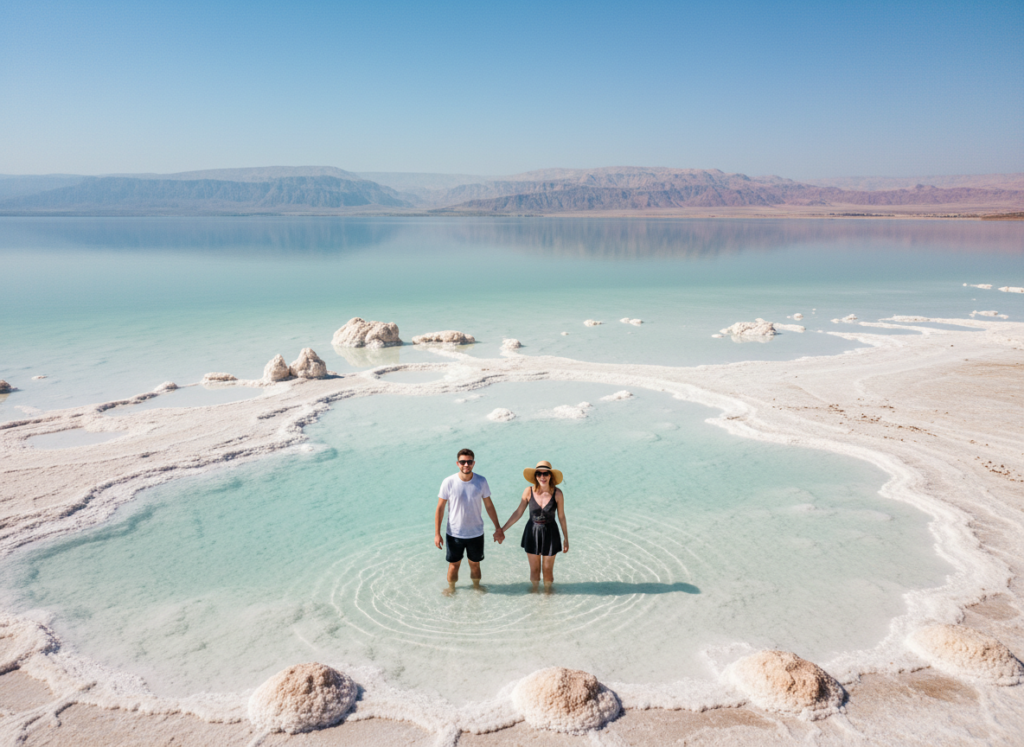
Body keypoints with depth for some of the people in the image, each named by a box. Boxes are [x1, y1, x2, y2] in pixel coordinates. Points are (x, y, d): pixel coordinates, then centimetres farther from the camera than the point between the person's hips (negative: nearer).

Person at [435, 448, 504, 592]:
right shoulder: (448, 482, -15)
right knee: (454, 564, 13)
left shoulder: (481, 481, -10)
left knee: (475, 564, 17)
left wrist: (497, 528, 1)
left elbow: (489, 506, 0)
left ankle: (476, 586, 42)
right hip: (454, 533, -1)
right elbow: (440, 508, -8)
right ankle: (451, 588, 38)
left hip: (476, 533, 1)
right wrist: (437, 534, -9)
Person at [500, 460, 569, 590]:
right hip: (532, 532, 1)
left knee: (548, 570, 12)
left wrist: (566, 538, 2)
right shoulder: (529, 491, -13)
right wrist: (502, 529, -3)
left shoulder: (557, 494, -16)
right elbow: (518, 513, -4)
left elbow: (561, 517, -5)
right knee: (534, 569, 15)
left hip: (550, 534, -1)